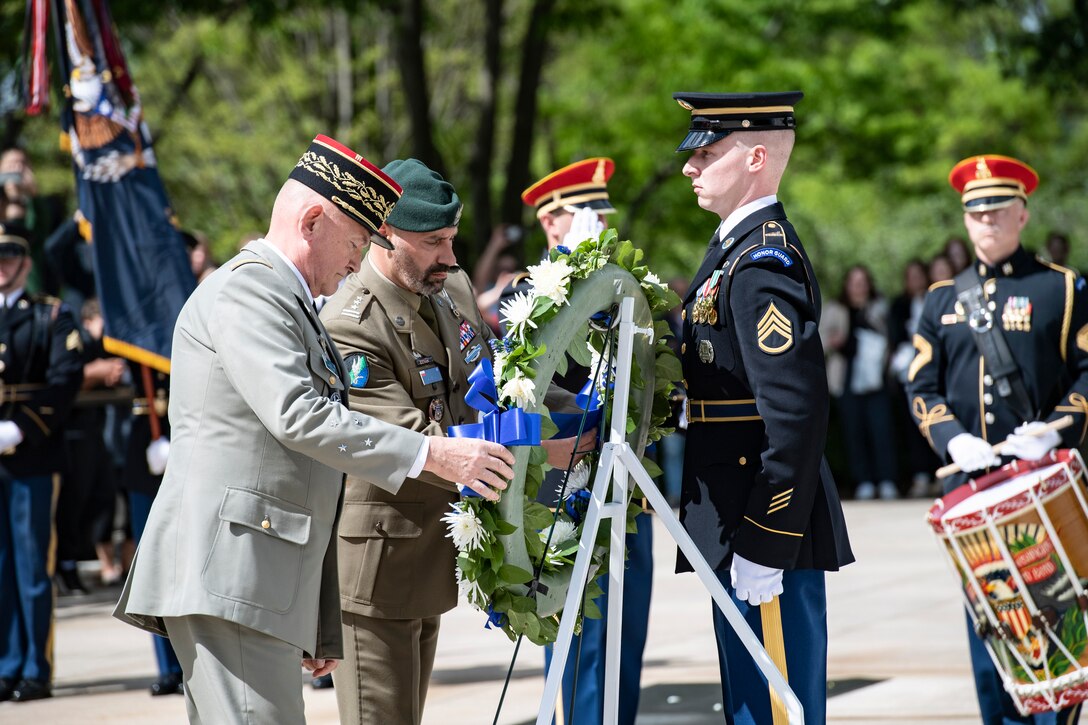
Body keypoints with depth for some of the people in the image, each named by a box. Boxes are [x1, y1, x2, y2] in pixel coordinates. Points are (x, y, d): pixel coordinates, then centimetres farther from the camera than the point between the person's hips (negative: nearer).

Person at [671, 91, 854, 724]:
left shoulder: (764, 263, -17)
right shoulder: (738, 246, 16)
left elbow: (796, 415, -24)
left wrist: (762, 546, -24)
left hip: (768, 528, -10)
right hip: (746, 526, 10)